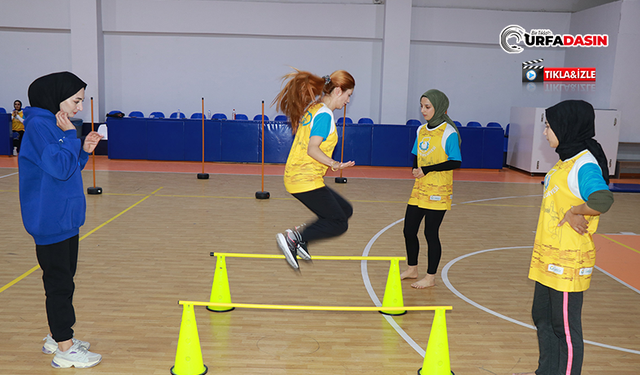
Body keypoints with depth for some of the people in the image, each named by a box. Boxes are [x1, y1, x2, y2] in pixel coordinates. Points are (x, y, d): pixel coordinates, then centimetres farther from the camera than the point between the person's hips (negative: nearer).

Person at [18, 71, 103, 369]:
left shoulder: (56, 125, 12)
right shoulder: (39, 126, -16)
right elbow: (59, 168, -23)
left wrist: (84, 150, 2)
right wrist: (70, 135, -16)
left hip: (66, 218, 9)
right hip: (50, 221, -9)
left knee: (64, 280, 16)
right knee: (59, 282, -2)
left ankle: (57, 337, 29)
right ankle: (64, 349, 8)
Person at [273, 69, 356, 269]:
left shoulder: (312, 109, 15)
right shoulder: (324, 114, -14)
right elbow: (312, 150, -22)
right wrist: (334, 164, -31)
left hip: (295, 177, 10)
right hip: (306, 179, -10)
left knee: (345, 210, 14)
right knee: (339, 224, -4)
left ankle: (299, 234, 6)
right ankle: (294, 237, -11)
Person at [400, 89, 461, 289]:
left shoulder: (448, 133, -11)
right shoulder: (421, 130, 10)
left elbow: (455, 162, -15)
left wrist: (427, 169, -18)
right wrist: (415, 169, -4)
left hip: (438, 191, -7)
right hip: (419, 189, 7)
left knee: (431, 233, 0)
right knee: (409, 230, 10)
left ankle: (430, 277, 15)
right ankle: (412, 269, 30)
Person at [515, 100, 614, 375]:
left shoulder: (584, 165, -19)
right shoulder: (565, 161, 11)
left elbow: (603, 200, -37)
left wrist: (573, 211, -21)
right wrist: (570, 214, -7)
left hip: (567, 262, -10)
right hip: (549, 259, 10)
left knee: (566, 328, 4)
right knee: (542, 318, 22)